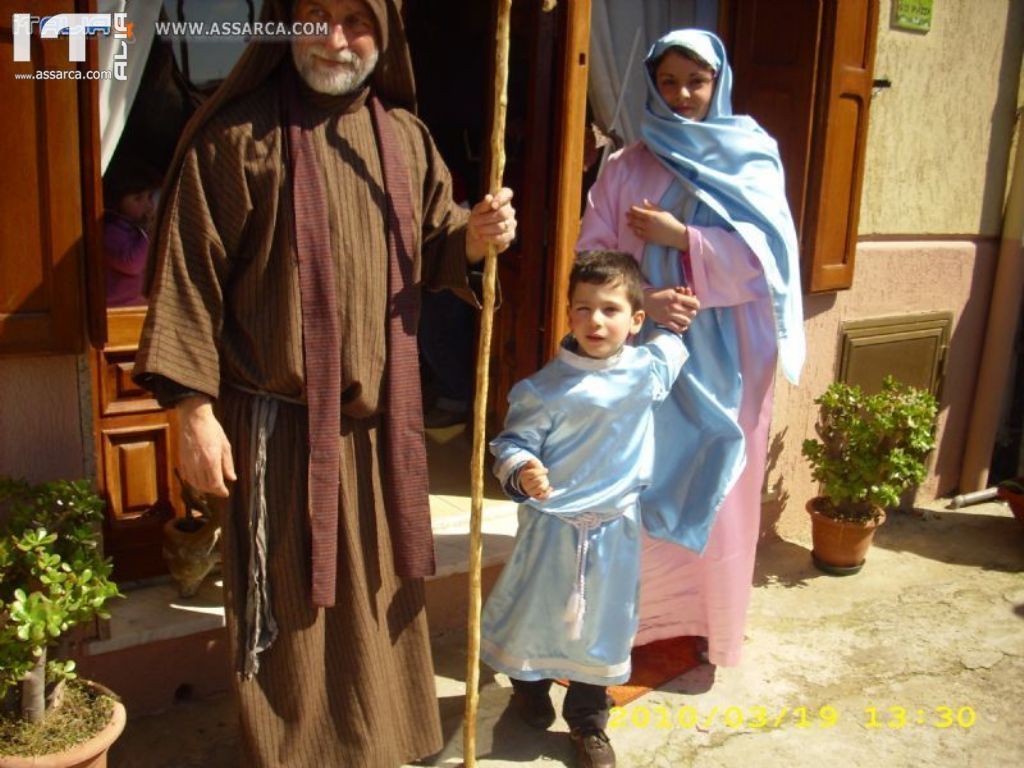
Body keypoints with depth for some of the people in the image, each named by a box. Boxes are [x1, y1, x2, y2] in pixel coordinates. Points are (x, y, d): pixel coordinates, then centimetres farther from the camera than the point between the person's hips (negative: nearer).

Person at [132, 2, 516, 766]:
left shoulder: (405, 137, 6)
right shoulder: (235, 136, -9)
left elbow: (432, 249, 13)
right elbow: (191, 275, -9)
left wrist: (476, 236, -10)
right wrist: (194, 406, -12)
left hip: (382, 414, 5)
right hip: (280, 418, -5)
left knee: (381, 585, 18)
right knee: (288, 598, 7)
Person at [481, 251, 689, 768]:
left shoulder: (649, 371, -6)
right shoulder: (545, 387, -18)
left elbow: (673, 345, 19)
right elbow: (513, 443, -15)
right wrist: (521, 473, -32)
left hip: (616, 527, 3)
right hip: (552, 522, -3)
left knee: (604, 623, 14)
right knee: (536, 610, 15)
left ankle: (588, 722, 34)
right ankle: (529, 689, 43)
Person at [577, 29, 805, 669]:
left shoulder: (753, 160, 3)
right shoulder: (627, 167, 5)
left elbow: (769, 256, -8)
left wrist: (681, 238, -16)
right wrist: (641, 299, -18)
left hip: (726, 363, 0)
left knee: (717, 495, 5)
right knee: (640, 491, 5)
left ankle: (712, 623, 21)